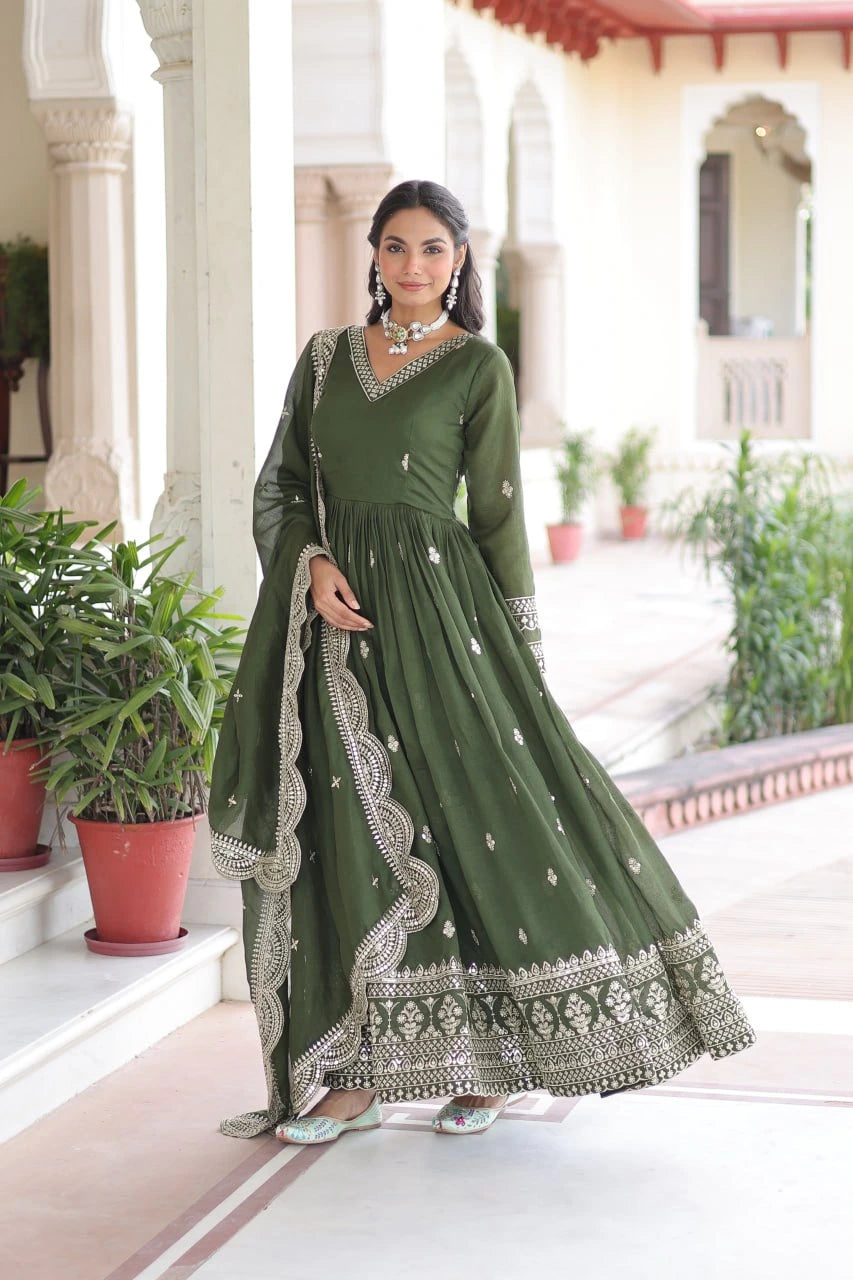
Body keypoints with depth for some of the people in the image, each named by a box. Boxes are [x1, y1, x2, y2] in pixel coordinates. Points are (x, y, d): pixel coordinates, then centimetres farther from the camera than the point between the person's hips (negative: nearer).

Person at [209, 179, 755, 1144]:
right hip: (330, 614, 4)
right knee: (347, 831, 2)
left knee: (472, 811, -6)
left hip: (431, 604, -4)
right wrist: (314, 565, -8)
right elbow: (279, 486, 12)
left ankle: (486, 1059, 8)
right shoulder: (326, 357, 13)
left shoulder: (478, 367, 1)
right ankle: (358, 1074, 8)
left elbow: (498, 515, 0)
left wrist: (515, 656, -3)